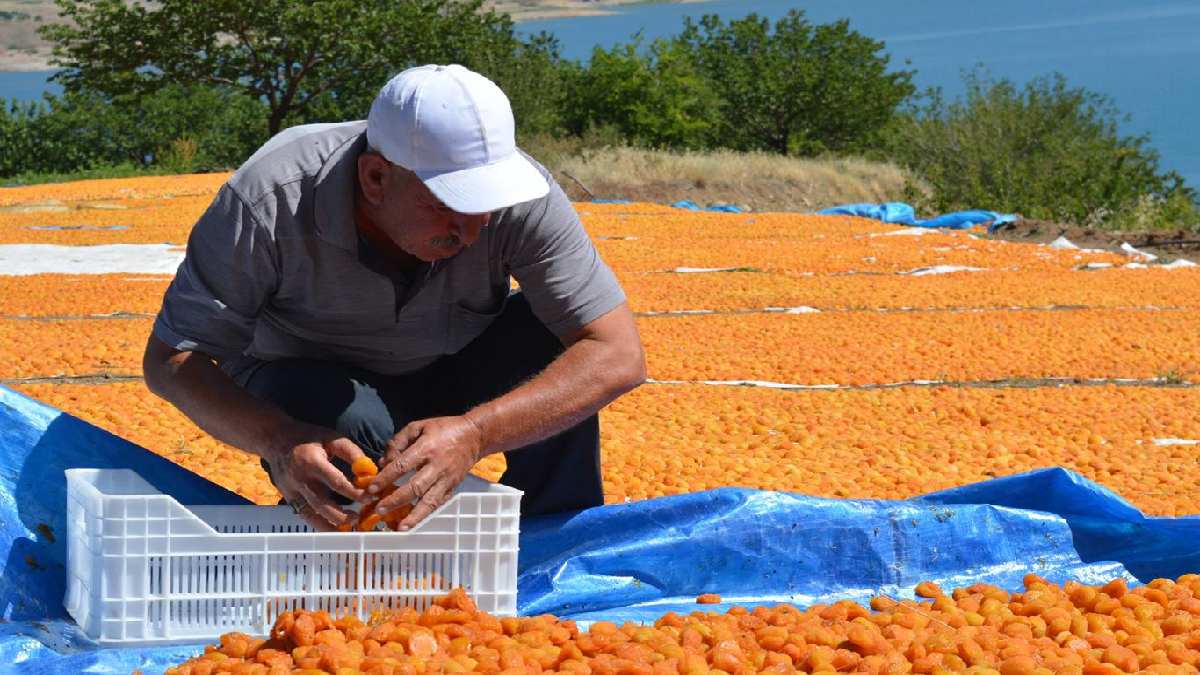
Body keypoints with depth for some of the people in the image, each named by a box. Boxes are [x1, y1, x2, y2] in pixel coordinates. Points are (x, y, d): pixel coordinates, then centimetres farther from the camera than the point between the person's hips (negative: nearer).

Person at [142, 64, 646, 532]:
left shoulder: (523, 200, -29)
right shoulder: (268, 202, -33)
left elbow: (619, 356, -32)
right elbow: (169, 359, -27)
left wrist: (473, 434, -48)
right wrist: (280, 443, -48)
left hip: (450, 377, 2)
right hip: (306, 379, -2)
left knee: (553, 334, -27)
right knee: (350, 422, -37)